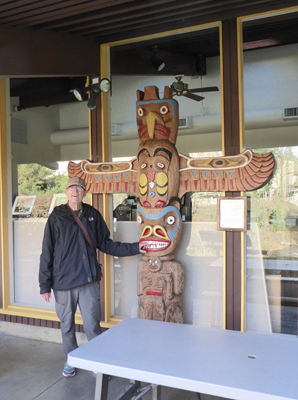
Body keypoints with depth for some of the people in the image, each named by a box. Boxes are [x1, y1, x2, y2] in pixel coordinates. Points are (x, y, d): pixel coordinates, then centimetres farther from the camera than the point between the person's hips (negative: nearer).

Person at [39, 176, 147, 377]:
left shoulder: (93, 215, 4)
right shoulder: (57, 217, -2)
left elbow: (106, 244, 10)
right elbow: (47, 253, -1)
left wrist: (134, 248, 4)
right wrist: (45, 284, -2)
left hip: (88, 280, 1)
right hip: (63, 281, 0)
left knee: (92, 325, 3)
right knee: (67, 325, 14)